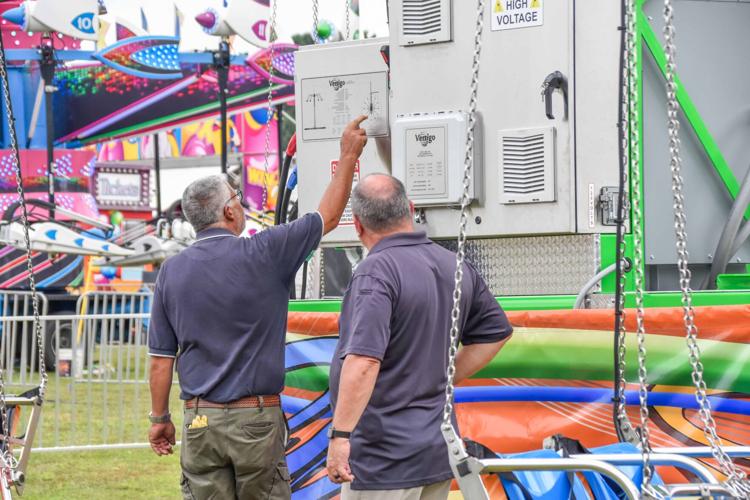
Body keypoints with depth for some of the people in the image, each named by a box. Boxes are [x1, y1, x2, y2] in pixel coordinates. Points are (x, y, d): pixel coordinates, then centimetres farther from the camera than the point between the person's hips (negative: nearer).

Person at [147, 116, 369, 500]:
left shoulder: (171, 272, 2)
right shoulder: (263, 254, -9)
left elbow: (161, 358, 5)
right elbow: (329, 216, 4)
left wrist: (159, 418, 15)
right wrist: (348, 155, 14)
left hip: (199, 421, 3)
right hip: (257, 416, -3)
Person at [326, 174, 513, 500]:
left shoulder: (376, 272, -18)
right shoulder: (455, 266, 7)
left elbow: (363, 362, -29)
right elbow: (495, 331, 20)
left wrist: (340, 436, -25)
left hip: (385, 460, -8)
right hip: (439, 451, 8)